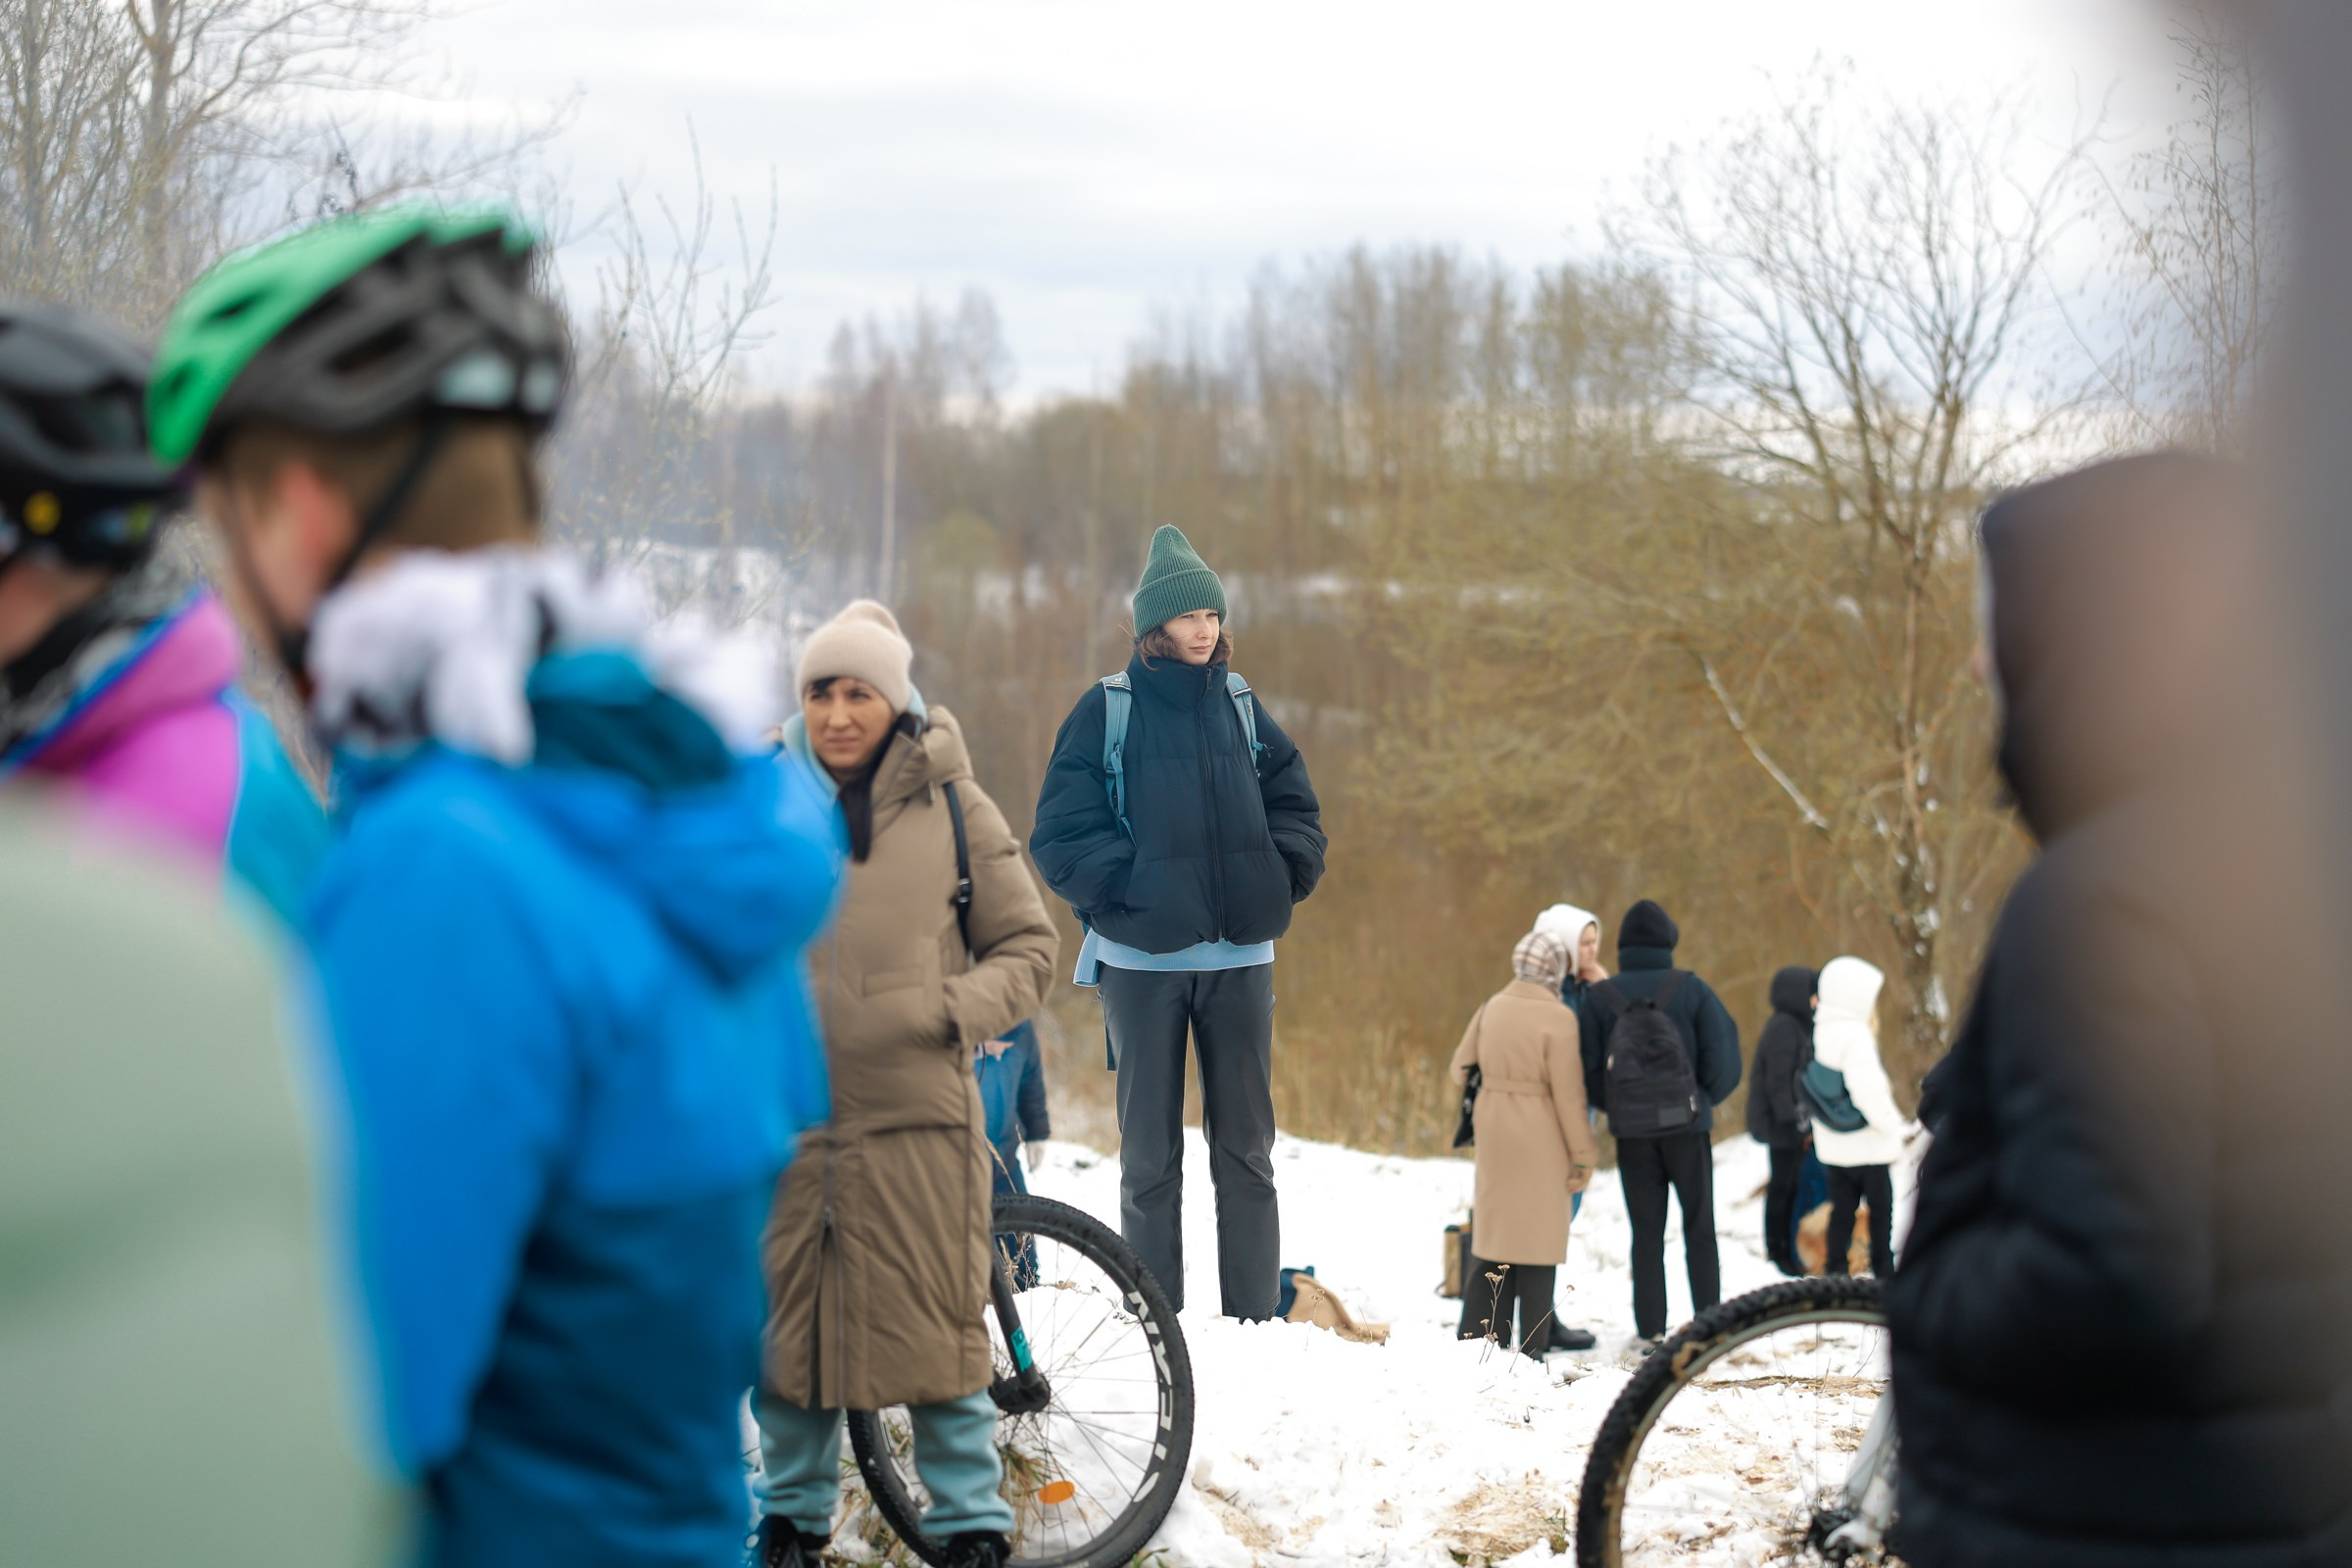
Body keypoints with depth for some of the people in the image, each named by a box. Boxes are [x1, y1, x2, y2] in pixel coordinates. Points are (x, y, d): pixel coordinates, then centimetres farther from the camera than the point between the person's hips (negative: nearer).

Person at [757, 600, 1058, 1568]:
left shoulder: (950, 806, 3)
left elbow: (1028, 945, 7)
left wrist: (964, 1007, -11)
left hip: (916, 1115, -2)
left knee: (935, 1323, -1)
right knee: (785, 1323, 9)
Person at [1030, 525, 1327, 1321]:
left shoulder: (1241, 706, 10)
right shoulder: (1108, 709, 0)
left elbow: (1295, 808, 17)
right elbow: (1061, 831, -2)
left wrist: (1280, 882, 1)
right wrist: (1126, 889, -12)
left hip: (1239, 956, 3)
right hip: (1144, 958, -3)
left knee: (1246, 1147, 4)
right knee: (1150, 1154, 1)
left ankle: (1255, 1317, 7)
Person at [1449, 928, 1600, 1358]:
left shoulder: (1492, 1008, 2)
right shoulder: (1557, 1019, -15)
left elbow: (1461, 1068, 10)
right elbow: (1567, 1095, -14)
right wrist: (1582, 1156, -6)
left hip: (1493, 1129, 5)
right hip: (1540, 1138, -5)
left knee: (1492, 1232, 14)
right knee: (1538, 1239, 2)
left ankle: (1478, 1336, 15)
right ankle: (1531, 1349, 4)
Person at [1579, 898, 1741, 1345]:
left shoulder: (1601, 998, -3)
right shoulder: (1691, 989, -6)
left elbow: (1586, 1070, -7)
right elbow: (1723, 1058, -10)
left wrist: (1615, 1106, 10)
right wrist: (1704, 1100, 8)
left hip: (1632, 1130, 1)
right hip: (1687, 1125, -1)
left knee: (1646, 1231, 9)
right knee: (1699, 1228, 10)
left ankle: (1650, 1328, 6)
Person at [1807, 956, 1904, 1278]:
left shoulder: (1820, 1033, 8)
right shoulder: (1856, 1036, -19)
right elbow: (1869, 1091, -25)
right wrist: (1895, 1126, -12)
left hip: (1833, 1145, 7)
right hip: (1869, 1145, -7)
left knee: (1841, 1209, 11)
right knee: (1881, 1209, 5)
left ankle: (1834, 1270, 11)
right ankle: (1884, 1271, 11)